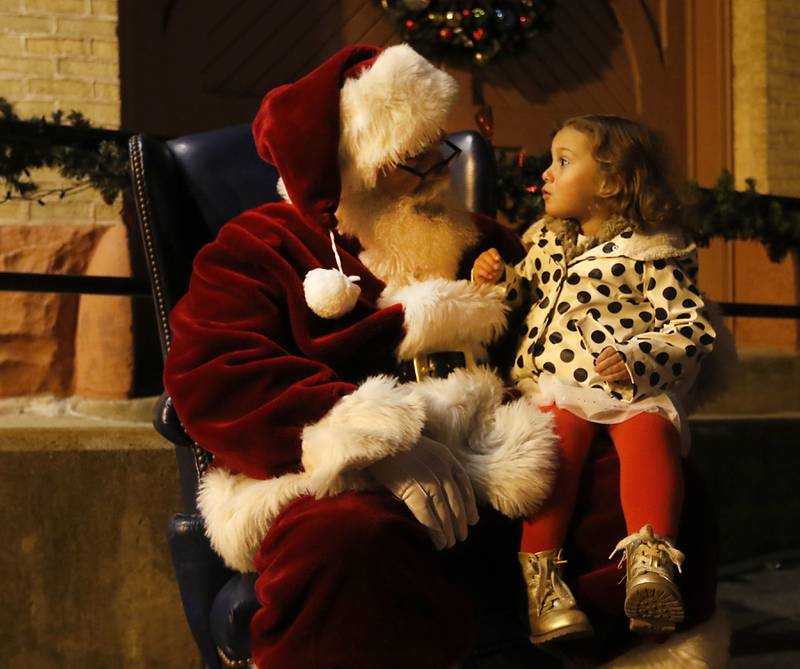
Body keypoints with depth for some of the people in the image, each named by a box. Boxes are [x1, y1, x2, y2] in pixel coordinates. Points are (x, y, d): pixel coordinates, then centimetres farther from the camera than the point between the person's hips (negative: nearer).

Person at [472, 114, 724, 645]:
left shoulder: (655, 252, 2)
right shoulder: (544, 240, 21)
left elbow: (694, 327, -4)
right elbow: (525, 297, 35)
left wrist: (638, 360, -21)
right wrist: (499, 280, 12)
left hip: (634, 389, -3)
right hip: (554, 383, 3)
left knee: (649, 433, -33)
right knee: (559, 433, -28)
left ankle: (650, 560, -38)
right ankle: (541, 571, -31)